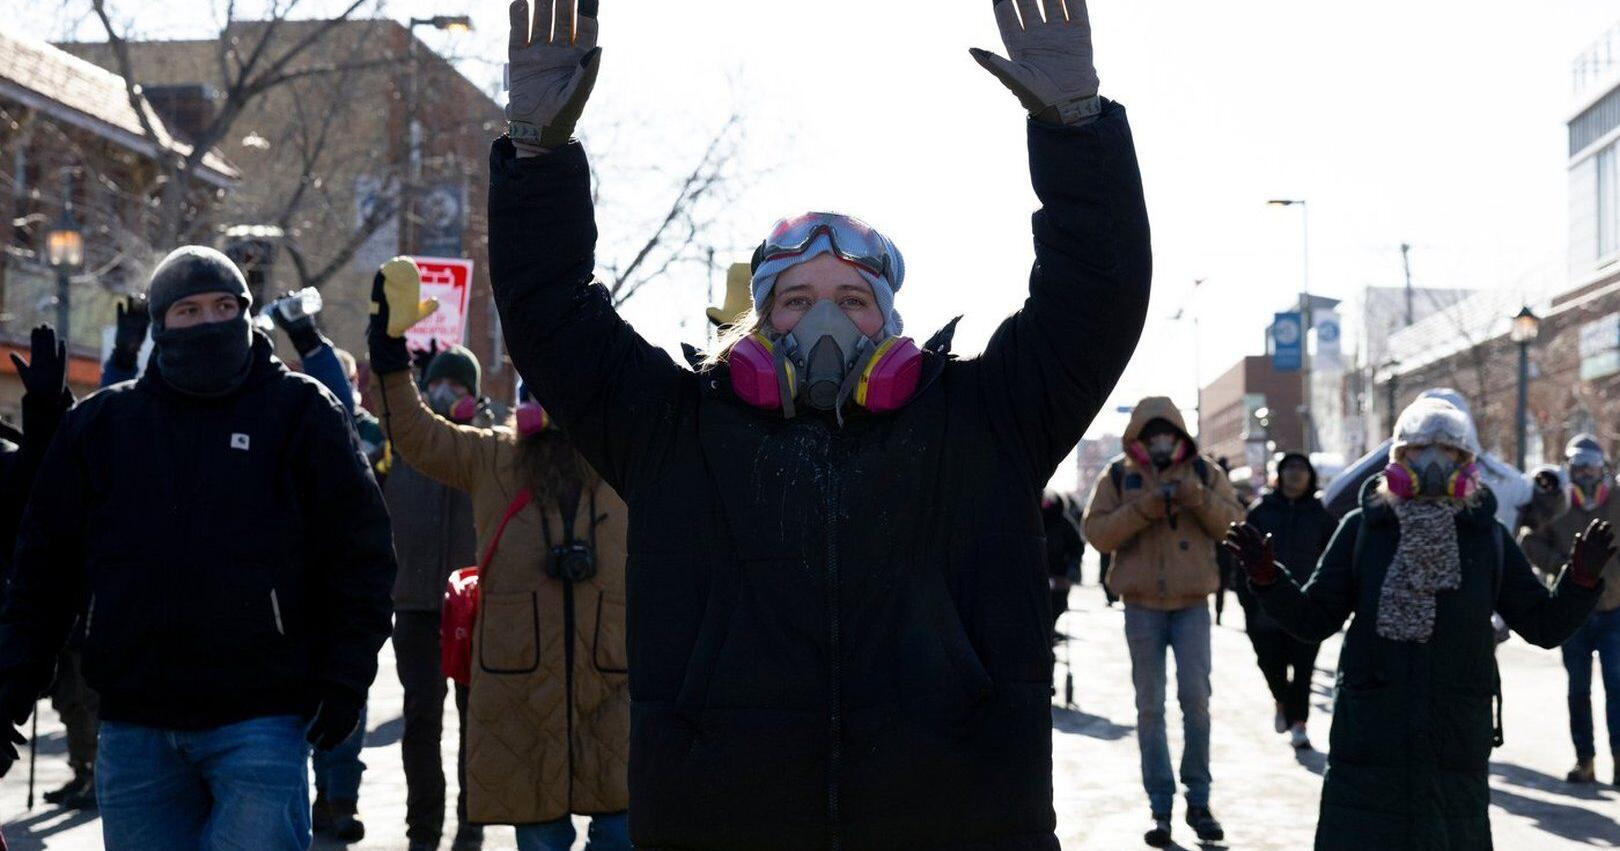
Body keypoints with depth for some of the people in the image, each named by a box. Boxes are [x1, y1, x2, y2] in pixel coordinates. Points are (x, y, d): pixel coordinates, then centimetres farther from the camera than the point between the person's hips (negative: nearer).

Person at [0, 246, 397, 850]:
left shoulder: (299, 411, 2)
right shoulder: (102, 423, 11)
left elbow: (359, 553, 1)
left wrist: (346, 679, -5)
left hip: (258, 721, -3)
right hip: (134, 727, 4)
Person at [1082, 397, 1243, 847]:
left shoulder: (1205, 473, 5)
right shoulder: (1118, 477, 3)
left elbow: (1234, 524, -1)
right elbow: (1096, 531, -6)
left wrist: (1199, 498, -18)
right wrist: (1143, 509, -20)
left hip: (1192, 604, 0)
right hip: (1143, 606, 0)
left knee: (1196, 699, -5)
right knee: (1150, 706, 2)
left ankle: (1199, 800, 7)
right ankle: (1160, 807, 7)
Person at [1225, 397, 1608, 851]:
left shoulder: (1487, 537, 5)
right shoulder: (1363, 528, 2)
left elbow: (1545, 625, 6)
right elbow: (1313, 619, 2)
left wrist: (1581, 578, -11)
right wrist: (1267, 578, -14)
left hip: (1457, 738, 1)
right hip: (1369, 733, -1)